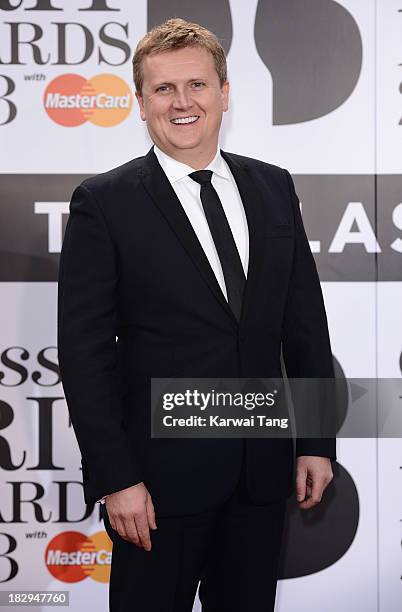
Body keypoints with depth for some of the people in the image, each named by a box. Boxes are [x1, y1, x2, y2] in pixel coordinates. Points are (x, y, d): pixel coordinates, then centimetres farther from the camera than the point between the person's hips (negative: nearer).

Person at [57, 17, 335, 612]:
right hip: (160, 475, -4)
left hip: (264, 469, 4)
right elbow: (85, 352, -9)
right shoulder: (104, 203, -6)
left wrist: (316, 444, 5)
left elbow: (305, 321, 8)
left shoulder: (273, 187, 7)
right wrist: (115, 478, -13)